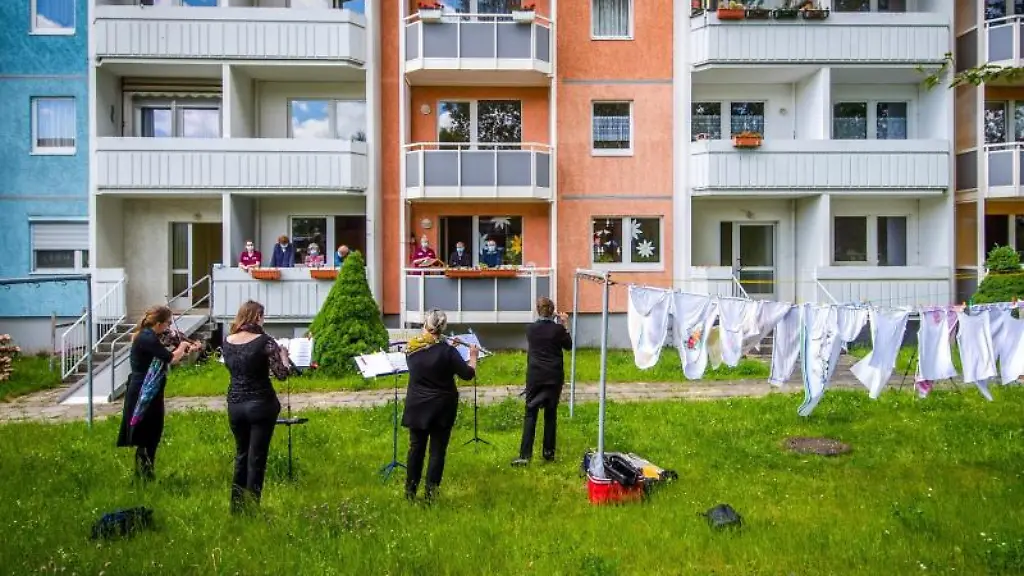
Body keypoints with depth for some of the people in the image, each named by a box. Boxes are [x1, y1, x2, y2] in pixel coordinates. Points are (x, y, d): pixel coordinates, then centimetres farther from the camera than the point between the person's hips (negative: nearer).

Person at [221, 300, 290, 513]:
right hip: (261, 405, -5)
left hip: (234, 405, 5)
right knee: (256, 459, 3)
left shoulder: (227, 342, 2)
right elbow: (282, 374, -14)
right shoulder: (264, 341, -14)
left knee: (241, 456, 20)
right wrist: (283, 354, 2)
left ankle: (236, 506, 27)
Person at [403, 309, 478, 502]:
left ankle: (410, 490, 22)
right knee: (437, 450, 6)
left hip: (417, 407, 3)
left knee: (416, 448, 14)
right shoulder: (447, 351, -16)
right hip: (441, 408, -3)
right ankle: (430, 492, 6)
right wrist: (473, 356, 4)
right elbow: (468, 374, -12)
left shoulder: (412, 348, -4)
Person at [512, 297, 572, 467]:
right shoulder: (558, 329, -7)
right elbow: (569, 346, 8)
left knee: (530, 414, 0)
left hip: (535, 376, 0)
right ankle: (549, 453, 17)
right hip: (554, 377, 0)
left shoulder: (531, 329, -2)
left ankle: (525, 455, -8)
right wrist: (565, 325, 11)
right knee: (551, 414, 11)